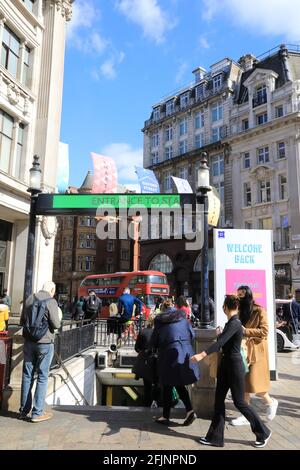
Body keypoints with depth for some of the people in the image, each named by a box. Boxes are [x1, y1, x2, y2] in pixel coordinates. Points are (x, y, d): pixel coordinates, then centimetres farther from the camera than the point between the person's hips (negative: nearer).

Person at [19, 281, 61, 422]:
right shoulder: (51, 301, -13)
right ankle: (37, 413, 8)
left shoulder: (29, 299, 5)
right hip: (45, 342, -5)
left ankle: (24, 410, 22)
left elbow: (22, 321, 12)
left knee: (27, 375, 13)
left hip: (29, 341, 5)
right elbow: (56, 324, -16)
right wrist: (58, 320, 5)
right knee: (42, 377, 3)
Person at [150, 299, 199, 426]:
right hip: (185, 354, 3)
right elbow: (192, 334, 8)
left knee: (167, 386, 9)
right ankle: (190, 410, 4)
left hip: (169, 354, -3)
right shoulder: (182, 317, 7)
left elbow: (153, 342, 4)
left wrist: (157, 347, 25)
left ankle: (166, 416, 18)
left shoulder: (159, 320, 0)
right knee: (179, 384, 17)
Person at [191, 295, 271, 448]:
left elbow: (220, 342, -32)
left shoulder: (235, 324, -21)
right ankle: (215, 437, 17)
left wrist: (202, 355, -39)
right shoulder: (230, 323, 7)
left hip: (234, 365, -9)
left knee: (239, 402, 4)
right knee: (219, 400, 9)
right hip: (225, 363, 9)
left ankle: (263, 432, 23)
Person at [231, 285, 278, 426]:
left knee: (253, 383, -4)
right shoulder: (240, 312, 11)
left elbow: (264, 331, -14)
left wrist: (246, 331, -19)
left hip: (255, 351, -6)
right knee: (243, 383, 7)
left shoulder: (259, 311, -7)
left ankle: (270, 402, 24)